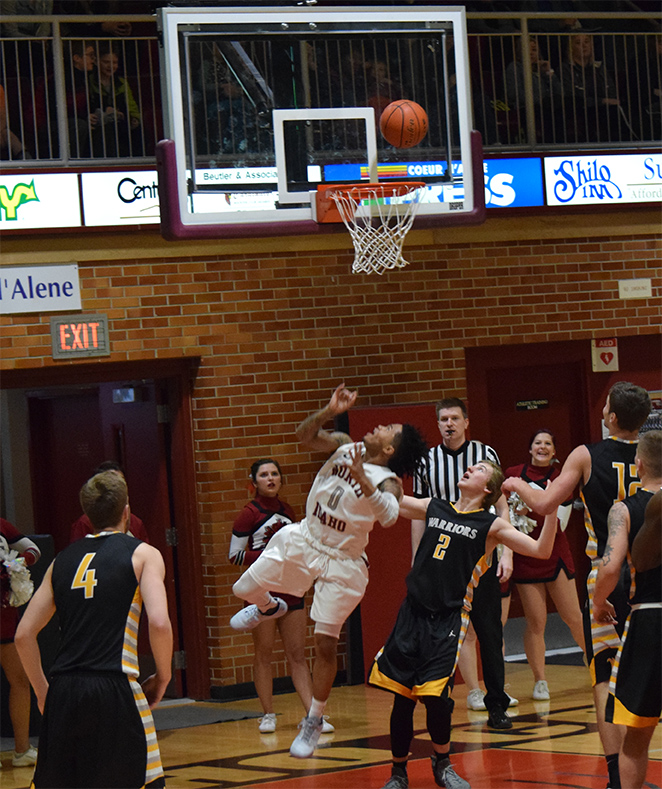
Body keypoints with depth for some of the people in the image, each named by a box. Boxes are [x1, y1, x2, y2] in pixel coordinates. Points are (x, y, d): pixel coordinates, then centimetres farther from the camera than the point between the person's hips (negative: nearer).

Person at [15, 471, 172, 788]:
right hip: (114, 690, -5)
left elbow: (24, 635, 14)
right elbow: (159, 622, -11)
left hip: (63, 691, 5)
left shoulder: (62, 560, 18)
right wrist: (162, 677, 4)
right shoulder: (143, 553, 4)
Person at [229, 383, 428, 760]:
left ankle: (314, 722, 12)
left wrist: (361, 478, -50)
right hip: (303, 541, 5)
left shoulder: (387, 481, -21)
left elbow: (389, 516, -41)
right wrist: (330, 411, -21)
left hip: (341, 563, -5)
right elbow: (305, 435, -5)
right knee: (245, 588, 7)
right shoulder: (345, 447, -5)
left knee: (326, 645, -3)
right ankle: (269, 608, 45)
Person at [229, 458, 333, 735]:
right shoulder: (249, 514, -5)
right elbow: (235, 555, -7)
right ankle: (268, 715, 11)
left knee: (297, 654, 3)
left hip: (290, 589, 5)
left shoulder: (287, 511, 13)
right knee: (264, 654, 1)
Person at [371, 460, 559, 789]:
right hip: (412, 613, 3)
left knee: (435, 697, -12)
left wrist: (551, 509, -16)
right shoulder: (433, 508, 12)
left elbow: (541, 550, -4)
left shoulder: (491, 525, 2)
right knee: (401, 697, 4)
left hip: (448, 620, -3)